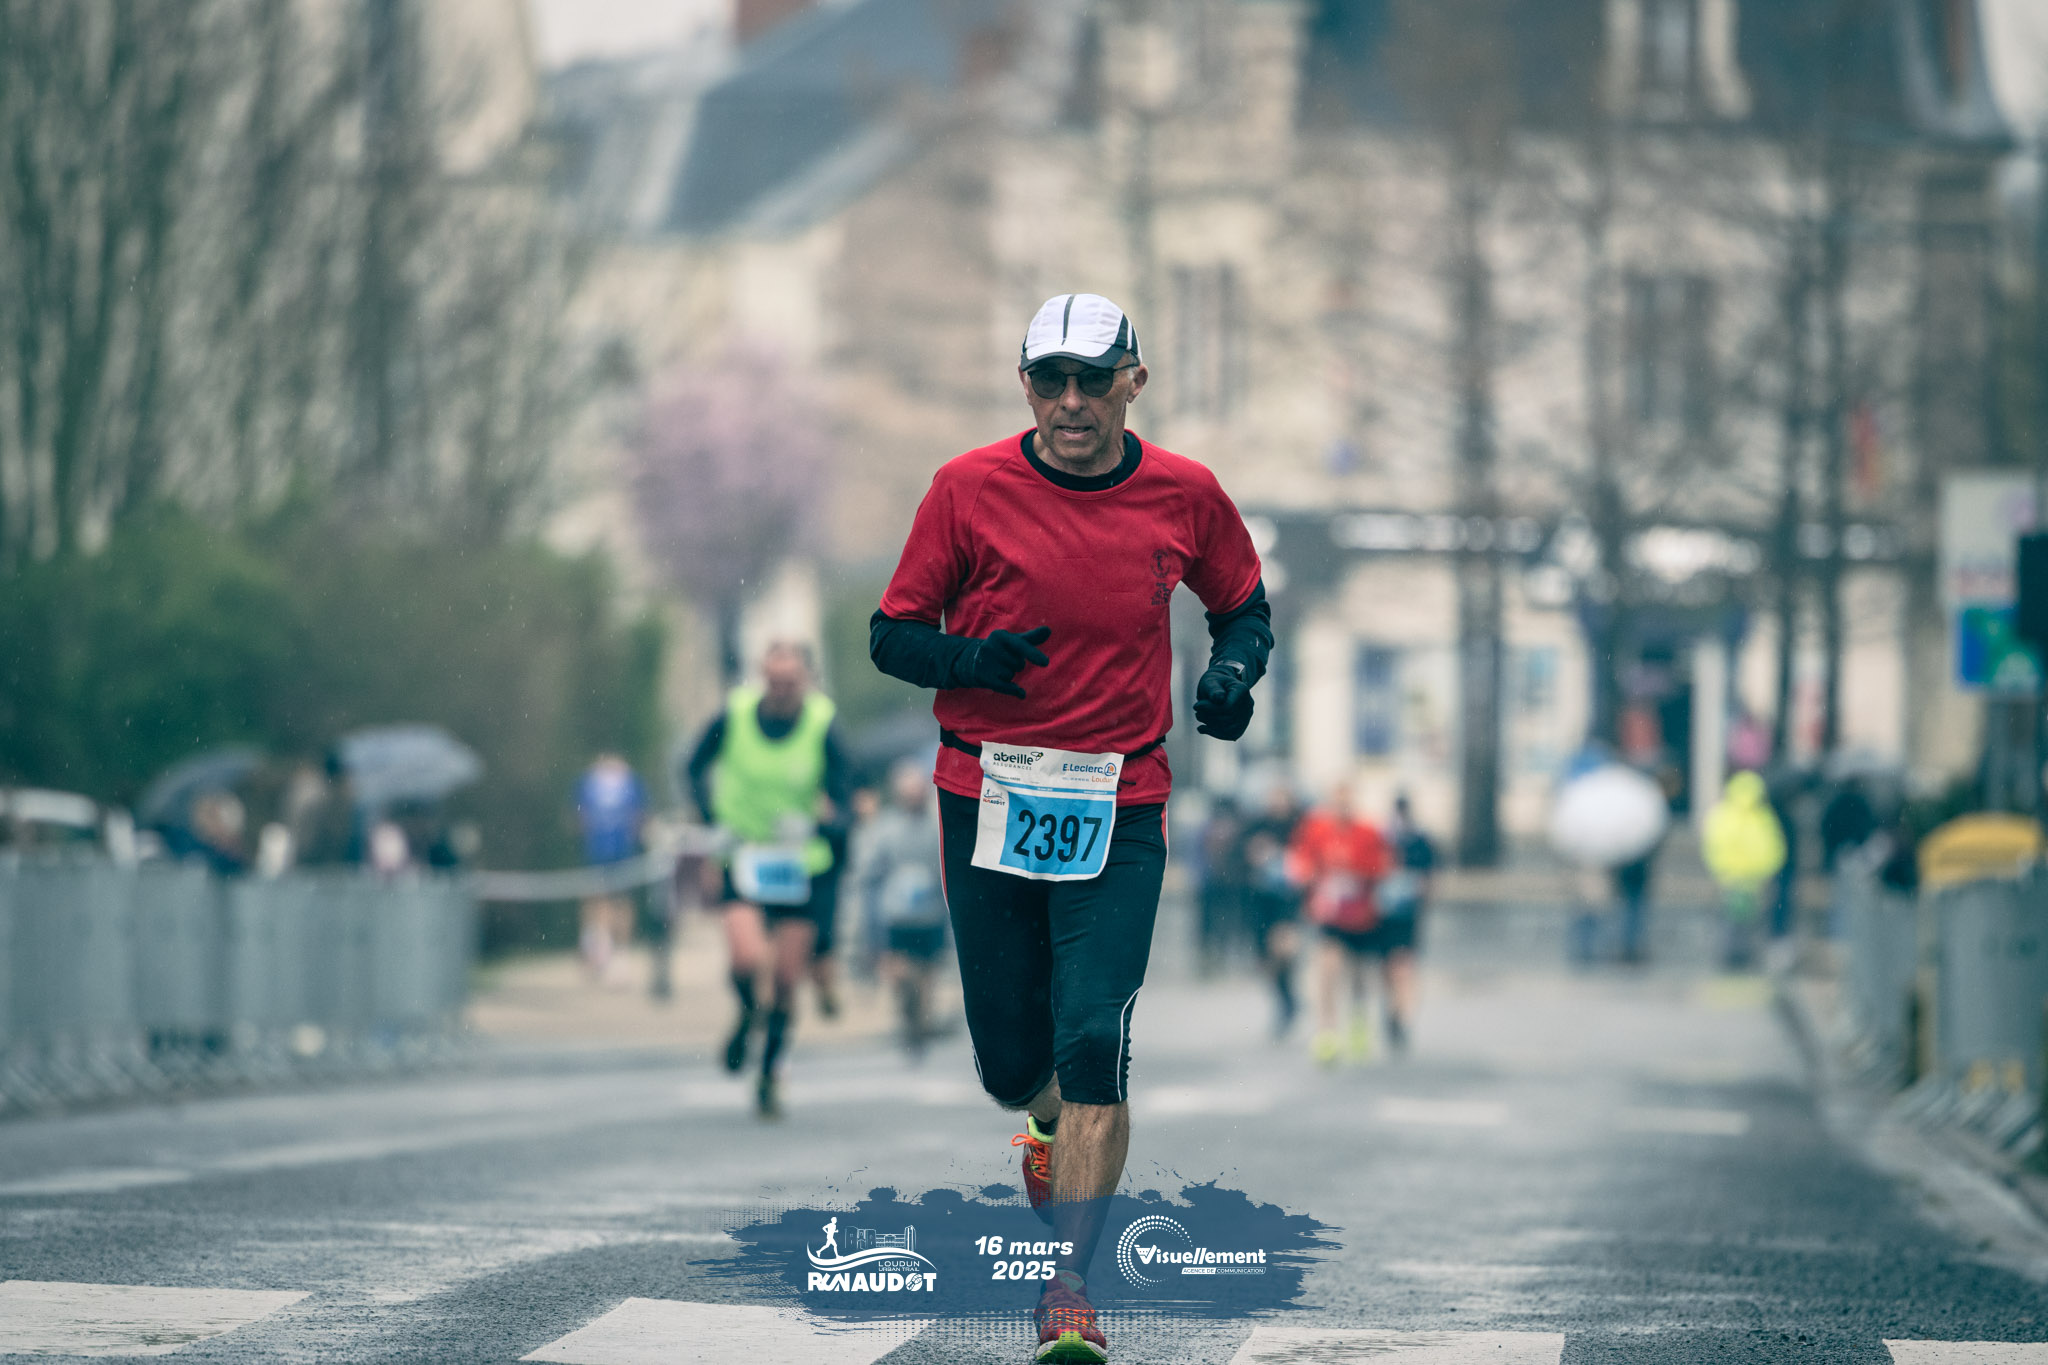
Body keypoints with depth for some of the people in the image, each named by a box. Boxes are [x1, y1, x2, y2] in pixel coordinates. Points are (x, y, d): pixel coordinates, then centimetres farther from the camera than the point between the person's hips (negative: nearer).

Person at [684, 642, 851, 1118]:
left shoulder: (822, 725, -13)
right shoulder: (734, 714, -11)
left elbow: (838, 794, -10)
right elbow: (696, 768, 5)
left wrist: (814, 819, -33)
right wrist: (713, 812, -12)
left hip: (799, 863, 0)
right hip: (742, 856, 0)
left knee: (787, 979, 1)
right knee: (746, 958, -21)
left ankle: (770, 1077, 21)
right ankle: (748, 1015, 15)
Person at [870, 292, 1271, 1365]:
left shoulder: (1185, 495, 0)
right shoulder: (970, 488, -4)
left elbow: (1243, 604, 17)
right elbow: (892, 635, 1)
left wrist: (1234, 671, -5)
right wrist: (968, 657, -20)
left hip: (1118, 812, -1)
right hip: (986, 803, 1)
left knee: (1093, 1048, -16)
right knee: (1010, 1064, 7)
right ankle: (1050, 1121, 46)